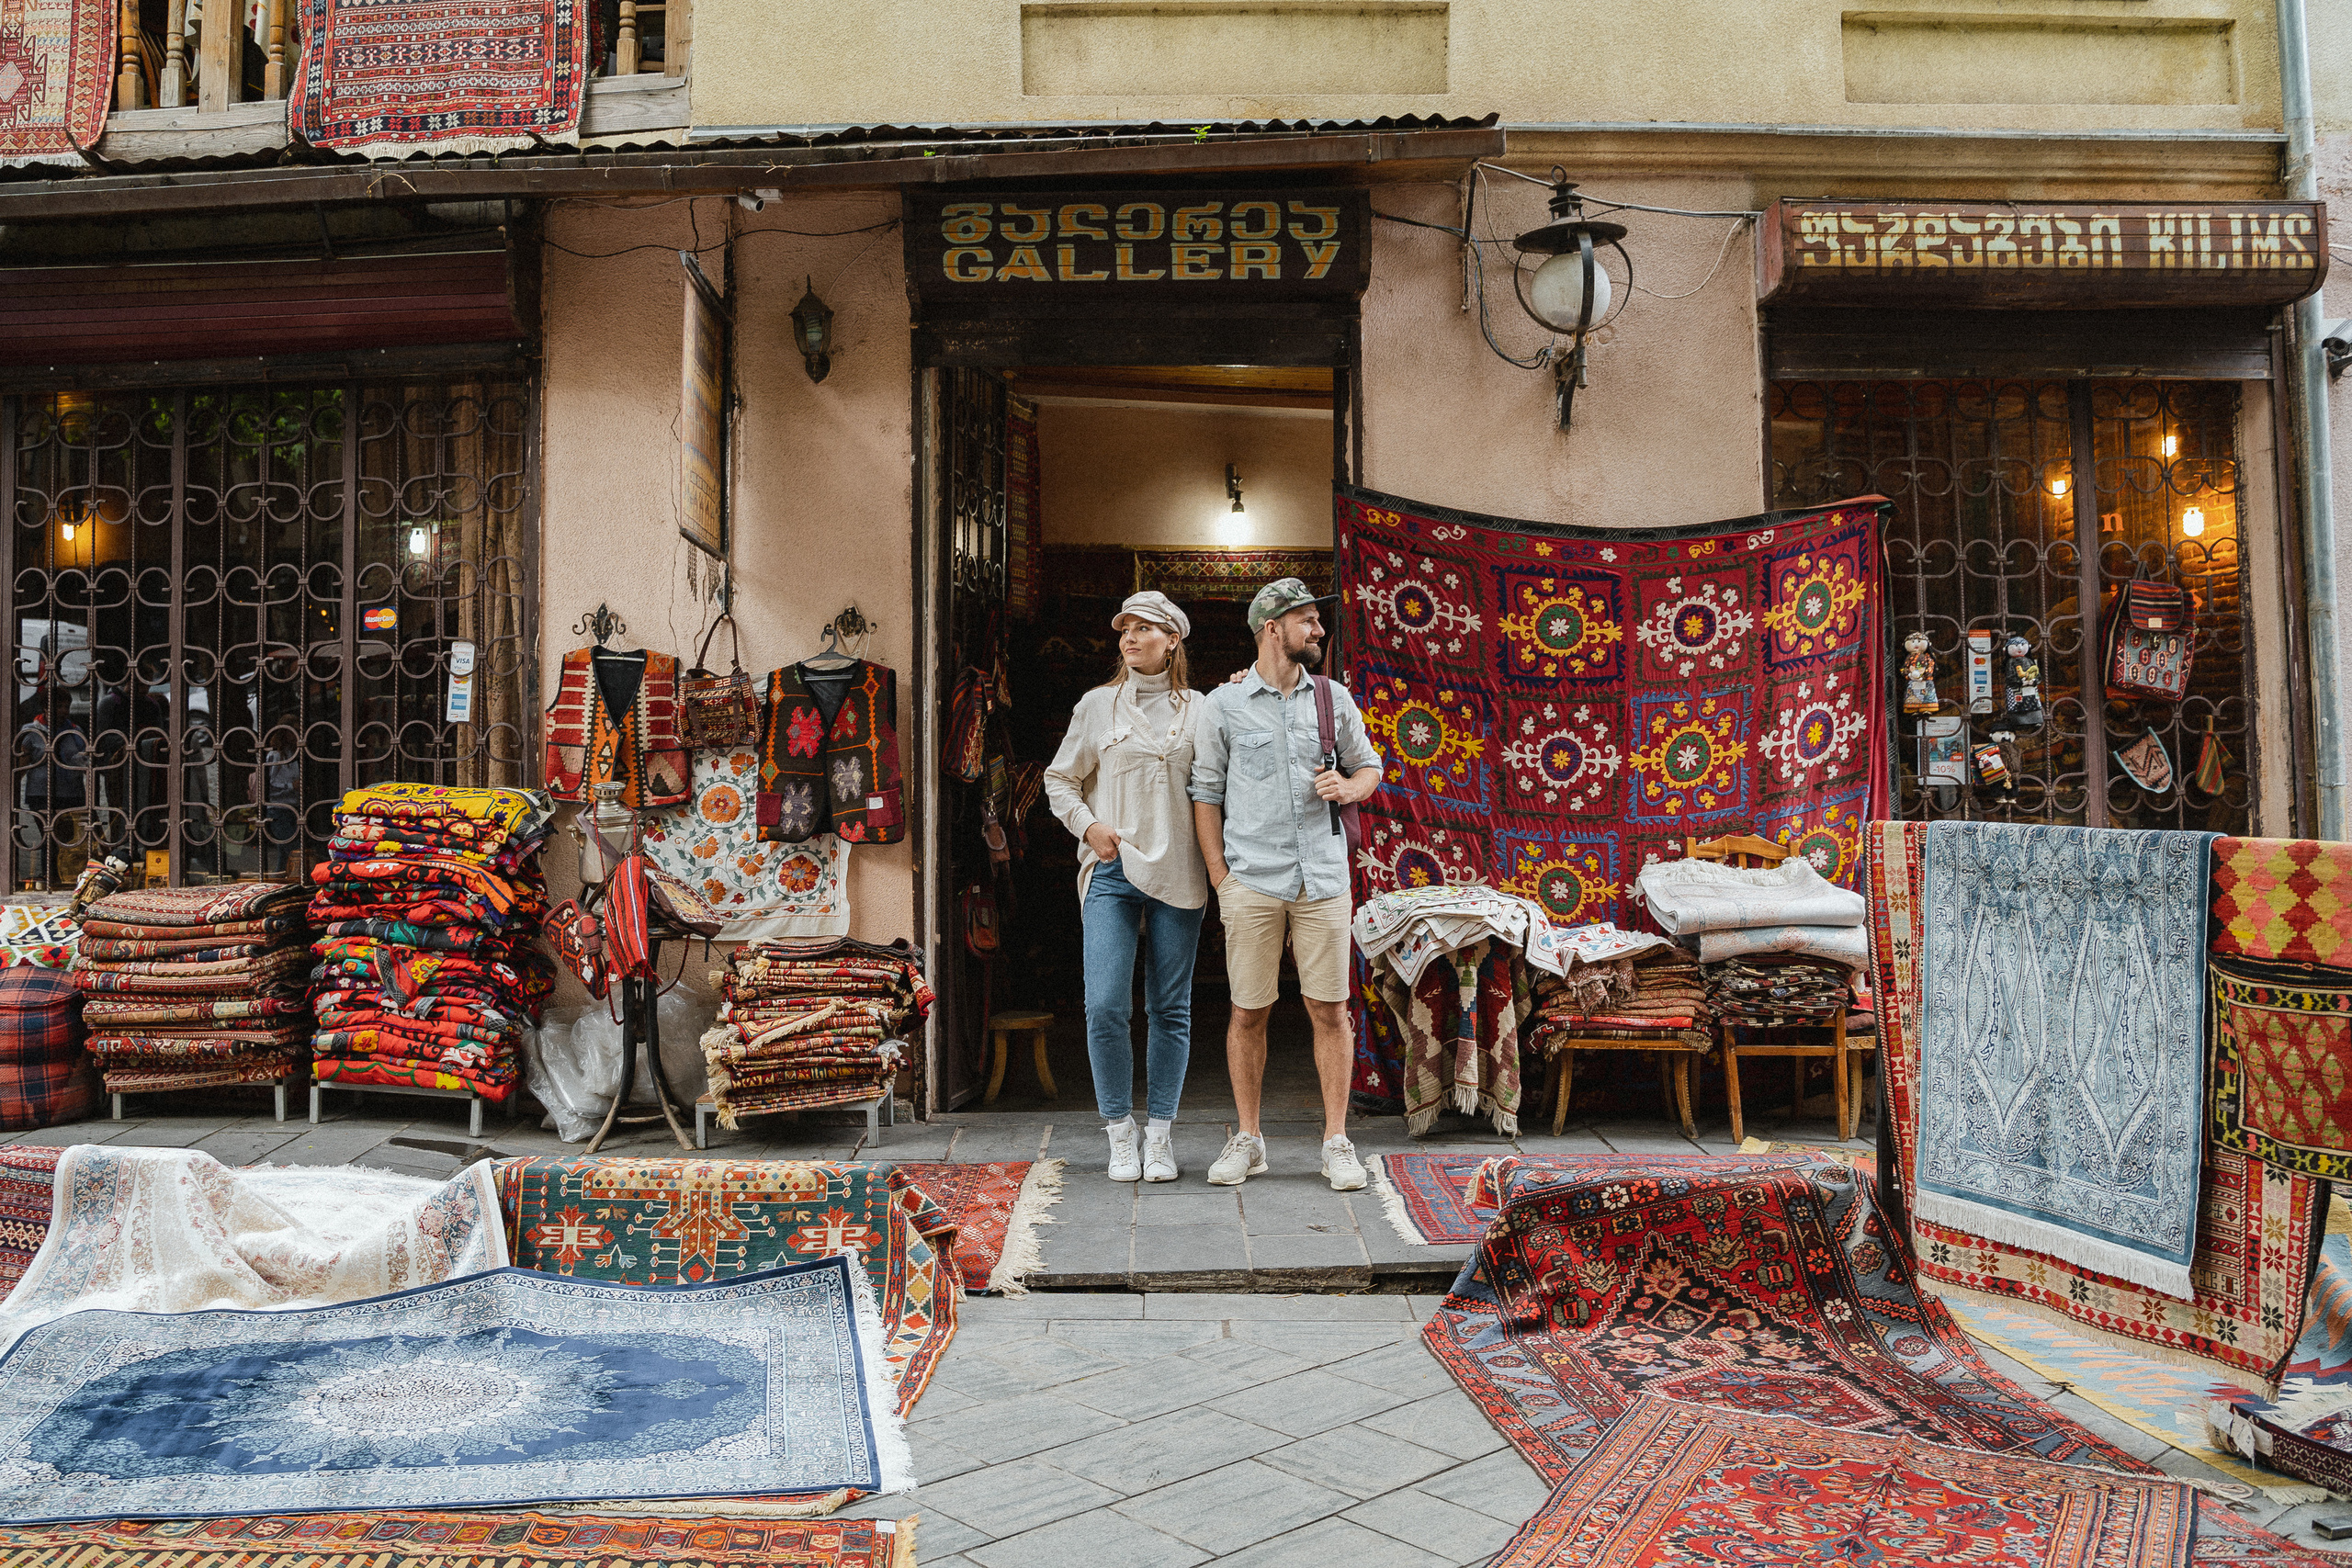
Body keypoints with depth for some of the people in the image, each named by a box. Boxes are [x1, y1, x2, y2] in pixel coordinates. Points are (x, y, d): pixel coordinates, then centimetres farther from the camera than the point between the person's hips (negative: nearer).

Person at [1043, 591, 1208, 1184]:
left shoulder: (1198, 710, 9)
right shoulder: (1097, 705, 9)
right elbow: (1060, 779, 15)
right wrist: (1088, 825, -3)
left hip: (1178, 874, 1)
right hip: (1112, 870, 0)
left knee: (1170, 1008, 4)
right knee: (1106, 1006, -8)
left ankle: (1160, 1136, 15)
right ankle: (1121, 1133, 8)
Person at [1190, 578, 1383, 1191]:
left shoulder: (1334, 698, 10)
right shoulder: (1224, 704, 3)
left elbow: (1369, 766, 20)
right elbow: (1206, 793, 5)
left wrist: (1347, 787, -4)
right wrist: (1220, 878, -1)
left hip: (1323, 878, 2)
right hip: (1252, 881, -2)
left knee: (1330, 1010, 2)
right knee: (1248, 1011, 4)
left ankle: (1337, 1143, 12)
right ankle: (1247, 1140, 17)